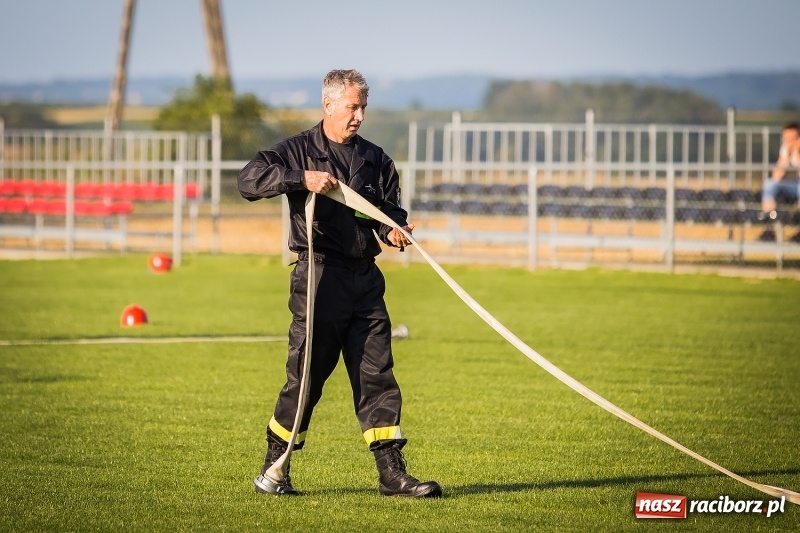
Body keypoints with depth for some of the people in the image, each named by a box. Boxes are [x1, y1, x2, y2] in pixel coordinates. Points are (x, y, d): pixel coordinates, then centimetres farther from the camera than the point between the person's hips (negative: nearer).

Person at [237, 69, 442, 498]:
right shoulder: (300, 150, 1)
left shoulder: (375, 159, 15)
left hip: (365, 279, 5)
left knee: (377, 375, 2)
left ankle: (392, 473, 2)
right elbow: (249, 179, -11)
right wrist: (302, 178, -22)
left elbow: (388, 207, 15)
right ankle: (273, 469, 11)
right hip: (319, 278, -5)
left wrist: (394, 228, -8)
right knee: (306, 375, -2)